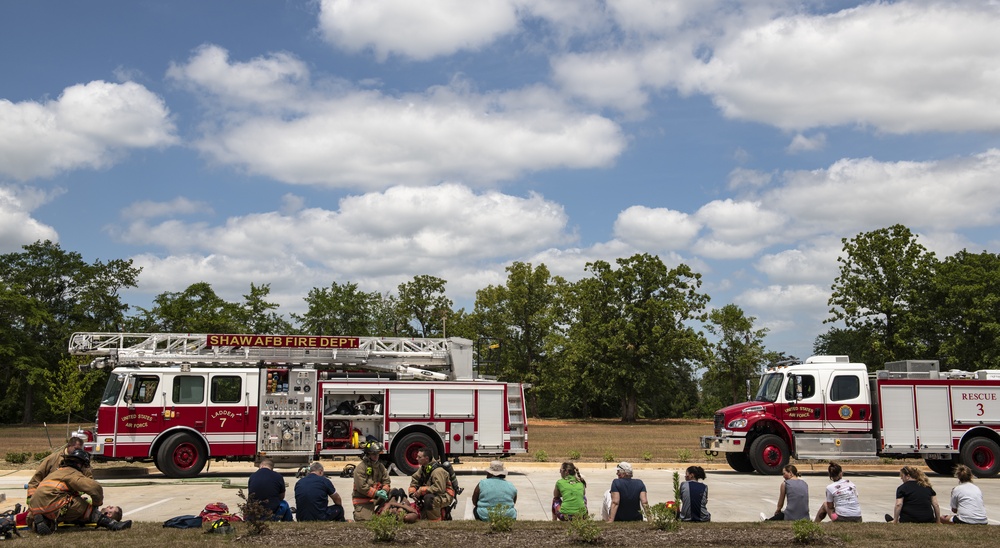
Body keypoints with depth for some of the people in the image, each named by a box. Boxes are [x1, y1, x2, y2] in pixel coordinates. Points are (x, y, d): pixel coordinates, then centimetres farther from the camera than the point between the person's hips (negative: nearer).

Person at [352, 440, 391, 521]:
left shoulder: (380, 466, 7)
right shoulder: (360, 468, -15)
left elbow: (386, 480, 9)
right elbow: (362, 486, -20)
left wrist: (384, 490, -13)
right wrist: (376, 493, -23)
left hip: (374, 498, 7)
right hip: (362, 500, -7)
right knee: (366, 521, -19)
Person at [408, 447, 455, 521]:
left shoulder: (438, 471, -26)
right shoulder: (423, 468, 4)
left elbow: (439, 488, -34)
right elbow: (414, 478, 13)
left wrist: (421, 490, -29)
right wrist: (412, 492, -5)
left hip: (445, 496, -10)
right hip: (435, 494, 10)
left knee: (428, 498, -36)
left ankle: (435, 520, -22)